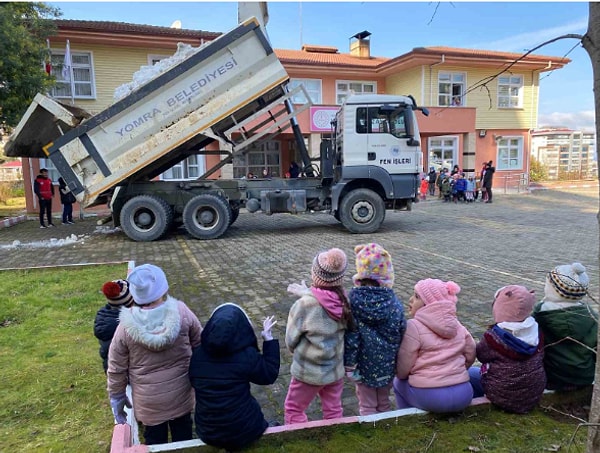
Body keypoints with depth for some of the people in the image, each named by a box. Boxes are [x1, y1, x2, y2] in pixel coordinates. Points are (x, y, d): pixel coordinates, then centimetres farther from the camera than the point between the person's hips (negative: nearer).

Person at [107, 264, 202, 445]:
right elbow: (200, 345, -4)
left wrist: (116, 396, 8)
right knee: (183, 434, 25)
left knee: (155, 441, 23)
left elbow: (116, 369, -9)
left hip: (149, 400, -1)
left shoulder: (126, 327, -20)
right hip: (181, 393, 1)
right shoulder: (182, 311, -18)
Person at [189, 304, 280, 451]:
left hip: (206, 431, 4)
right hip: (243, 431, -3)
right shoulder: (247, 356, -21)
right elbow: (270, 375, -5)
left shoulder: (197, 355, -11)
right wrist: (269, 339, -2)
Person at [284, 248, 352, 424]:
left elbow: (291, 341, -11)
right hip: (336, 368, 5)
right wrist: (307, 294, 9)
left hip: (309, 370, -4)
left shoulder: (304, 305, -26)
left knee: (293, 410, 19)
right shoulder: (344, 301, -14)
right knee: (333, 410, 23)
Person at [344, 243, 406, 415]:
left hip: (365, 364, -2)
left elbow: (350, 337, -17)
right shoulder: (394, 302, -13)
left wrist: (349, 365, -8)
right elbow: (402, 334, -6)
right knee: (384, 403, 23)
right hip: (387, 364, 2)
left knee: (367, 406, 15)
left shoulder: (353, 299, -19)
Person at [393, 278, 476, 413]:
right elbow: (470, 356, 14)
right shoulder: (456, 324, 6)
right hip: (463, 395, 5)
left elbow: (402, 371, -10)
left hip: (429, 397, -5)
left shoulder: (413, 326, -12)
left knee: (398, 382, 25)